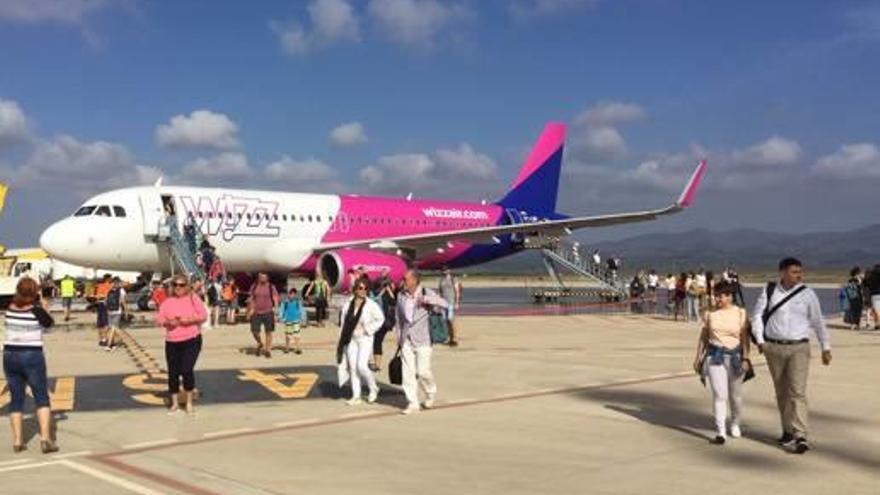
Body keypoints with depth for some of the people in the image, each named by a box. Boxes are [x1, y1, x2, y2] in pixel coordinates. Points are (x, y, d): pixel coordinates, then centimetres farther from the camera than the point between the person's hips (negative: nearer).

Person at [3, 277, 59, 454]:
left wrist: (37, 303, 10)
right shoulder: (36, 310, -12)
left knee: (16, 399, 11)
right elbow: (50, 324, 5)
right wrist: (41, 303, 4)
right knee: (42, 398, 3)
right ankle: (45, 438, -6)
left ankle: (17, 441, 12)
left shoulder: (10, 309, 1)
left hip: (10, 356, 4)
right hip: (32, 357, -4)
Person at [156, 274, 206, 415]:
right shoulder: (167, 302, 8)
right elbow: (158, 318, 5)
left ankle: (189, 402, 6)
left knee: (187, 370, -13)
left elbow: (204, 315, -4)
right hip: (172, 342, 3)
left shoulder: (193, 298, 0)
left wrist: (190, 320, -19)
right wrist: (167, 322, -15)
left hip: (192, 341, -3)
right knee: (173, 373, 6)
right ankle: (175, 403, 22)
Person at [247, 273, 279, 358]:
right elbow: (251, 300, 14)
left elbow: (275, 299, -2)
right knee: (254, 331, -4)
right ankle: (260, 343, 26)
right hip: (256, 313, 2)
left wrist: (275, 307, -19)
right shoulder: (254, 287, 6)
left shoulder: (271, 287, 0)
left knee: (268, 331, 1)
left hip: (268, 312, -2)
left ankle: (268, 350, 11)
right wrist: (249, 312, 13)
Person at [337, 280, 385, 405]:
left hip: (365, 339, -4)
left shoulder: (371, 305, -9)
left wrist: (369, 329, -6)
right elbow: (343, 321, 9)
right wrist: (341, 340, 7)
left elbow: (380, 318, 0)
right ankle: (356, 396, 13)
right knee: (352, 367, 5)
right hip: (351, 339, 4)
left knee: (361, 366, -13)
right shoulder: (348, 304, 2)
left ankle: (373, 389, 11)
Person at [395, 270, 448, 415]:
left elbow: (445, 304, -17)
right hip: (406, 340, 4)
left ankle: (431, 392, 26)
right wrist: (398, 335, 12)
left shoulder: (426, 293, -7)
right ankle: (412, 404, 11)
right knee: (408, 372, 1)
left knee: (422, 371, -4)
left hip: (422, 340, -3)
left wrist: (428, 299, -32)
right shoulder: (401, 296, 5)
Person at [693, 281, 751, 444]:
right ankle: (720, 432, -8)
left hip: (735, 356, 0)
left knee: (735, 394, 11)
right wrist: (698, 357, 7)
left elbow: (745, 338, -4)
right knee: (719, 394, -9)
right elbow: (703, 336, 9)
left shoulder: (740, 313, -2)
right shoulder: (710, 313, 4)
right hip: (715, 356, 0)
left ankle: (735, 424, 36)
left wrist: (745, 358, -12)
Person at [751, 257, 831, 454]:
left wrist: (826, 347, 7)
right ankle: (788, 430, 24)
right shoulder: (769, 291, 1)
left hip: (799, 348, -1)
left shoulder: (807, 294, 0)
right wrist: (760, 340, -5)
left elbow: (818, 322, 6)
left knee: (797, 391, -11)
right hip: (774, 347, 2)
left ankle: (800, 436, -11)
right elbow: (757, 315, 4)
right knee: (782, 392, 11)